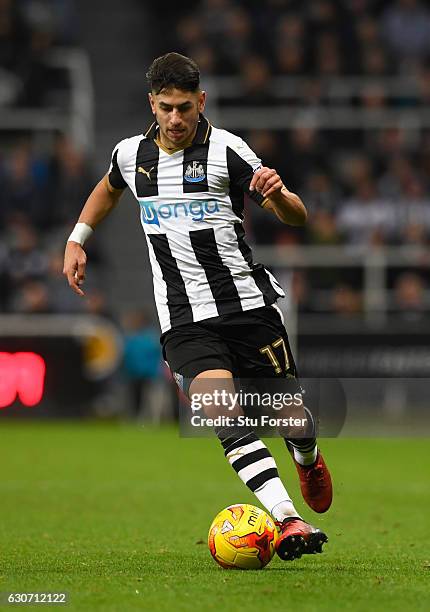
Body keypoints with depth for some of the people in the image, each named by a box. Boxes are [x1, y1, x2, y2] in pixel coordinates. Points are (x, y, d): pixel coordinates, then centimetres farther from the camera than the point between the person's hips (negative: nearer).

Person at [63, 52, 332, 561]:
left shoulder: (225, 150, -7)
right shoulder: (132, 154, 6)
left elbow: (297, 217, -8)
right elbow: (107, 190, 33)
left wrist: (275, 194, -29)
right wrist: (76, 240, 25)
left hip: (247, 302, -1)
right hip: (185, 319, 1)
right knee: (223, 413, -22)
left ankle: (309, 460, 44)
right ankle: (287, 521, -28)